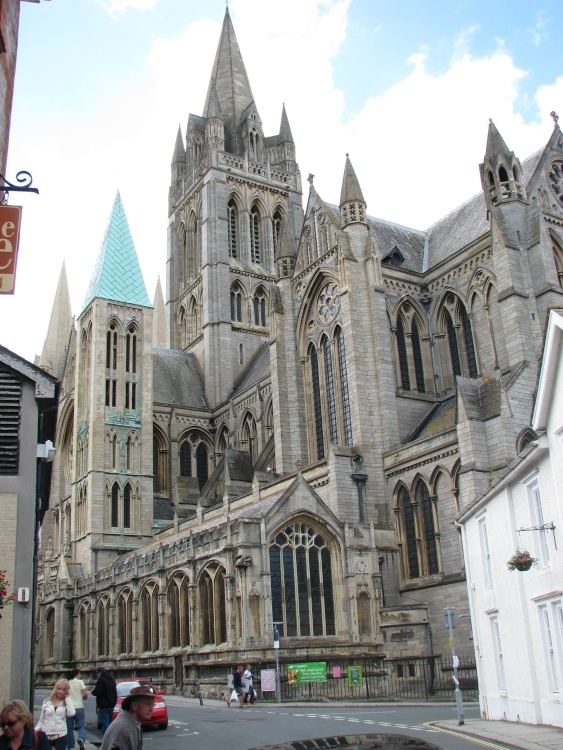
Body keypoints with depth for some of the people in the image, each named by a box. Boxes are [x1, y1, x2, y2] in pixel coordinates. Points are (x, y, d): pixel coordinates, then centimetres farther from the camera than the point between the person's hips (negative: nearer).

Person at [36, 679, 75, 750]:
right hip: (46, 736, 1)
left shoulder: (66, 703, 5)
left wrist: (67, 698, -7)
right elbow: (41, 720, 12)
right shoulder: (47, 702, 7)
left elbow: (71, 713, -16)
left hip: (60, 736, -1)